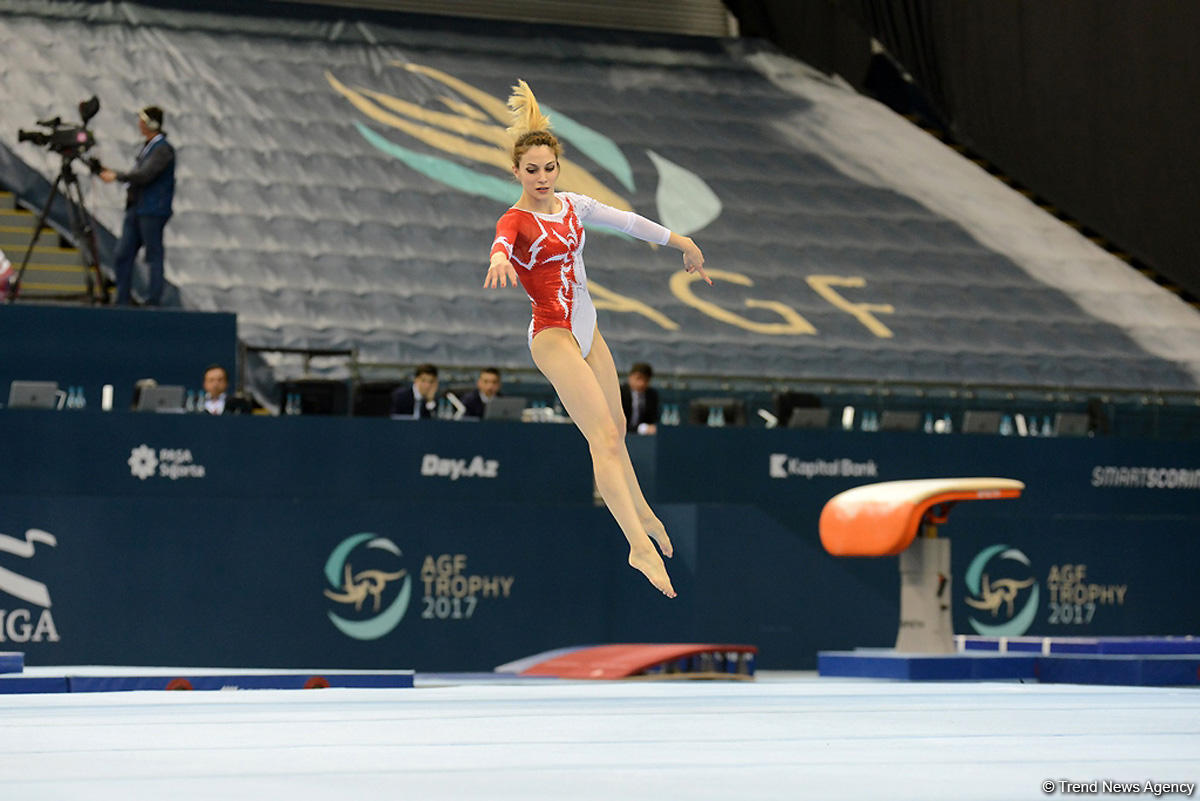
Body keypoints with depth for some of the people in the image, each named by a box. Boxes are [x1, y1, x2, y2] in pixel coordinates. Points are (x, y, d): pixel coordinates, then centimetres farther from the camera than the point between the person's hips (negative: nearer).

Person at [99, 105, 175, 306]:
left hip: (153, 212, -9)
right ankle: (122, 301, 6)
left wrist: (117, 176, -14)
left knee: (154, 257, -3)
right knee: (123, 255, 3)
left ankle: (154, 301, 1)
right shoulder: (146, 147, 18)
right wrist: (113, 173, 10)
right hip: (135, 208, 9)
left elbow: (144, 175, -20)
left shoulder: (163, 149, -11)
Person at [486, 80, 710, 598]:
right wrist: (499, 259, -64)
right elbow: (501, 241, -39)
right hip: (554, 337, -8)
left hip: (586, 331, 8)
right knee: (603, 436, -17)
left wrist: (679, 241, 30)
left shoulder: (571, 205, 6)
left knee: (615, 429, 23)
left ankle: (640, 512, 44)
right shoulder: (516, 221, -15)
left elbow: (626, 221, 19)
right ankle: (640, 546, -24)